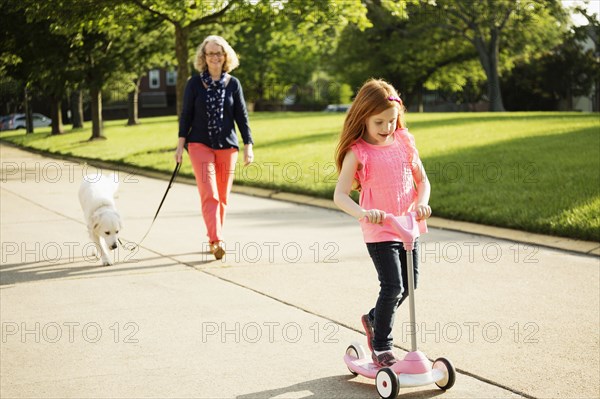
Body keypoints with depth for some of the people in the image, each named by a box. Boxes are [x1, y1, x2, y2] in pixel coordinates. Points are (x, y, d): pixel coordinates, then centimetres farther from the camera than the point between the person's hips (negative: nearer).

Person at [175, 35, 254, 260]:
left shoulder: (233, 84, 5)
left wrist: (248, 145, 0)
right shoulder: (195, 83, 1)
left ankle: (213, 240, 20)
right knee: (209, 194, -14)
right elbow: (186, 115, 4)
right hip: (200, 144, -2)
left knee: (222, 197, 7)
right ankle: (216, 242, -20)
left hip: (227, 146, 2)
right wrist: (181, 144, -1)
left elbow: (241, 116, 6)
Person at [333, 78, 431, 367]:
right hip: (379, 231, -5)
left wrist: (421, 203, -12)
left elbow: (422, 180, 8)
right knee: (392, 287, -11)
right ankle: (381, 346, 7)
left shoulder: (404, 142, 2)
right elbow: (340, 195, -18)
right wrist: (362, 213, -36)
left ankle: (374, 319, 39)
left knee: (409, 284, 14)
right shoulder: (358, 152, -11)